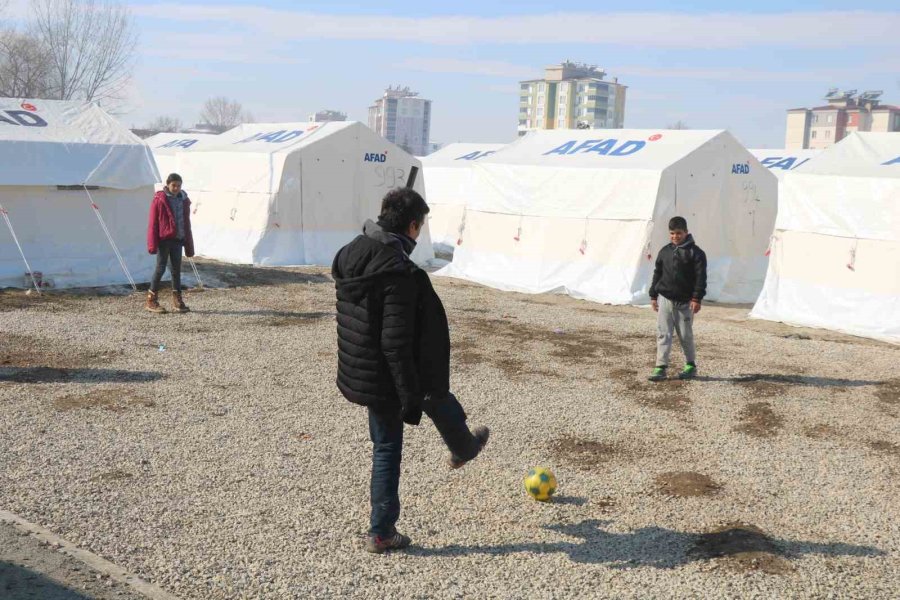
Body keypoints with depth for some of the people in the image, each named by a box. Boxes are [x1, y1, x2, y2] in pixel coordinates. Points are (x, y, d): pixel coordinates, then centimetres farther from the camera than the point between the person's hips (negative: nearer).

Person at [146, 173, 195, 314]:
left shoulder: (184, 200, 10)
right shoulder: (159, 200, -5)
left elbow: (186, 223, 14)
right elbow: (153, 223, -6)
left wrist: (189, 244, 11)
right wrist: (152, 244, -11)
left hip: (177, 240, 5)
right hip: (164, 239, -5)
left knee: (176, 269, 8)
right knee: (160, 268, -3)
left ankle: (177, 301, 14)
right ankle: (151, 301, 6)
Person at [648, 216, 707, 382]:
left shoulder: (695, 252, -5)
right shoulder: (665, 251, 9)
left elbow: (701, 277, -8)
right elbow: (657, 273, 15)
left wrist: (697, 298, -14)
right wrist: (653, 295, 13)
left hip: (685, 301, -3)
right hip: (665, 299, 4)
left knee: (685, 335, 6)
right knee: (663, 334, 0)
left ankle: (691, 366, 22)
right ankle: (661, 367, 2)